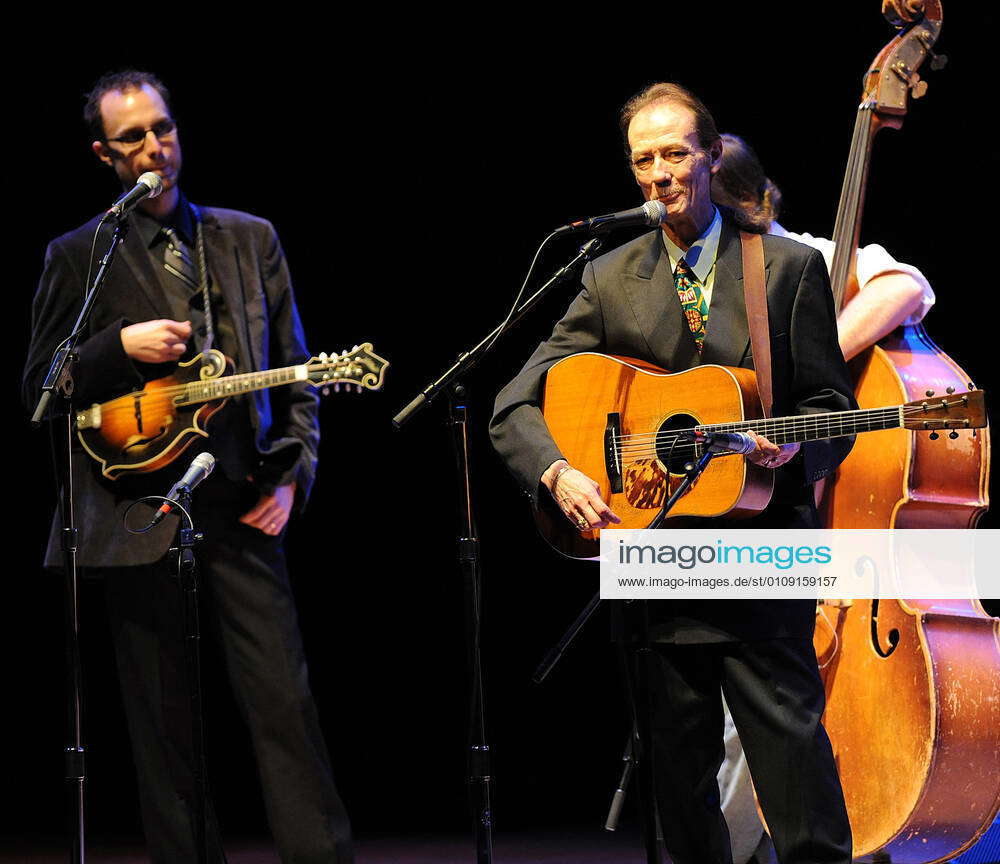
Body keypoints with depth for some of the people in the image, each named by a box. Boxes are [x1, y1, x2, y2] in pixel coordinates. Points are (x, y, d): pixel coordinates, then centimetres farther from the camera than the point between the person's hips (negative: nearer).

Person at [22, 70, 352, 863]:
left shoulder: (250, 239, 13)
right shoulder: (78, 256, 6)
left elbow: (295, 373, 15)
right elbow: (40, 388, 5)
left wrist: (292, 472, 2)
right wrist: (120, 347, -11)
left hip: (241, 506, 1)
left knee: (286, 703, -6)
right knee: (166, 728, 3)